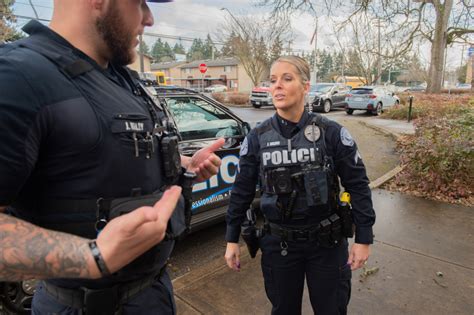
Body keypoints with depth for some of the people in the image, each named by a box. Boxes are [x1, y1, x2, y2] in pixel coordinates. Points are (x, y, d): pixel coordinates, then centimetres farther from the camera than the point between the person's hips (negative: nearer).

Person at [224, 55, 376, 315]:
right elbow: (242, 190, 0)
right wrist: (232, 240, 4)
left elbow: (358, 185, -5)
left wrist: (363, 238, -4)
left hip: (328, 242, -1)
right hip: (278, 244, 1)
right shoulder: (257, 138, -6)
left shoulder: (331, 132, -10)